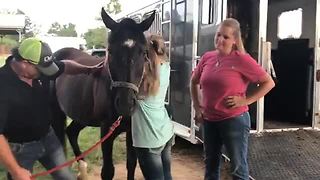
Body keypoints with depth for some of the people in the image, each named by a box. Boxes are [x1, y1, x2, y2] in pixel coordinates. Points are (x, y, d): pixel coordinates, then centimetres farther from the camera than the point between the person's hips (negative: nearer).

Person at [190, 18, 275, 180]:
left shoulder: (241, 59, -13)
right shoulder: (207, 57, 2)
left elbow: (268, 82, -9)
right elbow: (194, 82, 18)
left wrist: (245, 101, -15)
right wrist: (197, 107, 10)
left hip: (234, 120, -5)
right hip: (209, 121, 6)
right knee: (210, 164, 20)